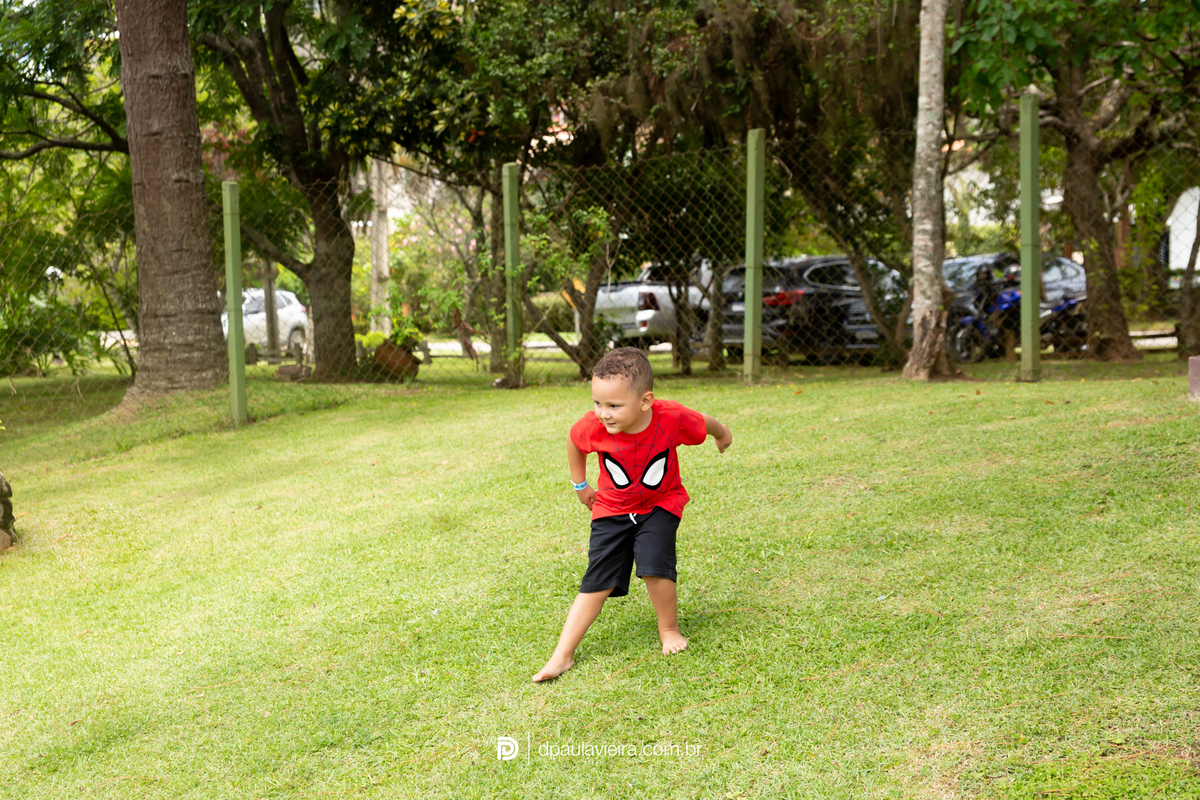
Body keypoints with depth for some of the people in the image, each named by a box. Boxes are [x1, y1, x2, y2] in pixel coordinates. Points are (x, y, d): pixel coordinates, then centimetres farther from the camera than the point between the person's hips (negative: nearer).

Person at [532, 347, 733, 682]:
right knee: (596, 582, -4)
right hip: (612, 509, 2)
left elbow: (704, 424, -5)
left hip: (660, 505, -1)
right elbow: (573, 440, 1)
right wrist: (580, 484, 8)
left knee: (654, 565, -24)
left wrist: (722, 433, 16)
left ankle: (669, 629, 3)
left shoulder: (672, 418, -29)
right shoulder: (593, 427, -25)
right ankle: (563, 655, 1)